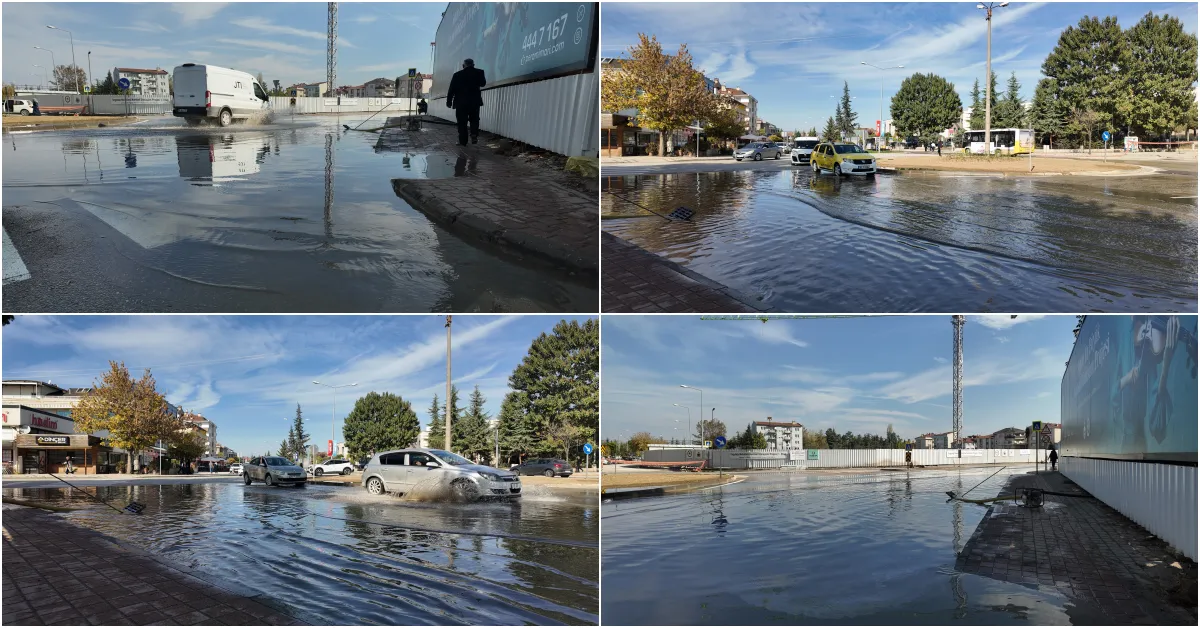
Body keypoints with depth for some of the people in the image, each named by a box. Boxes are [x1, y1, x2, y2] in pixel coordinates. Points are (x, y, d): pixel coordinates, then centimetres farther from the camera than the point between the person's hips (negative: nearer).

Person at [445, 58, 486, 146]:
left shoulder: (457, 75, -3)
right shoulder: (479, 72, -1)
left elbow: (451, 89, -1)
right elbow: (483, 83, 16)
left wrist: (449, 101, 6)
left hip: (461, 102, -1)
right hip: (475, 102, 1)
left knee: (462, 122, 5)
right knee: (474, 119, 14)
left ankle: (463, 141, 3)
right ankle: (474, 134, -8)